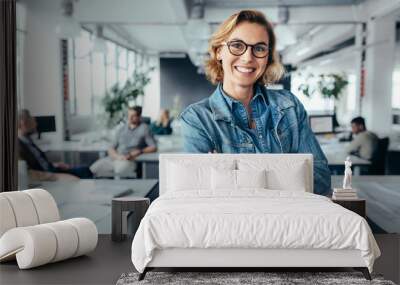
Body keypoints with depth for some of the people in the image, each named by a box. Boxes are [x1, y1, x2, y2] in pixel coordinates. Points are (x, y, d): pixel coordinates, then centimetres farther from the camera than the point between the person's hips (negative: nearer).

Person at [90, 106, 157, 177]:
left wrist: (139, 152, -15)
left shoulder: (144, 128, 2)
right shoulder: (122, 129, 17)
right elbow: (111, 149, 14)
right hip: (115, 158, 5)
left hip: (130, 160, -5)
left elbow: (154, 148, -2)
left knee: (120, 170, -39)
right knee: (94, 168, -18)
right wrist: (117, 156, -8)